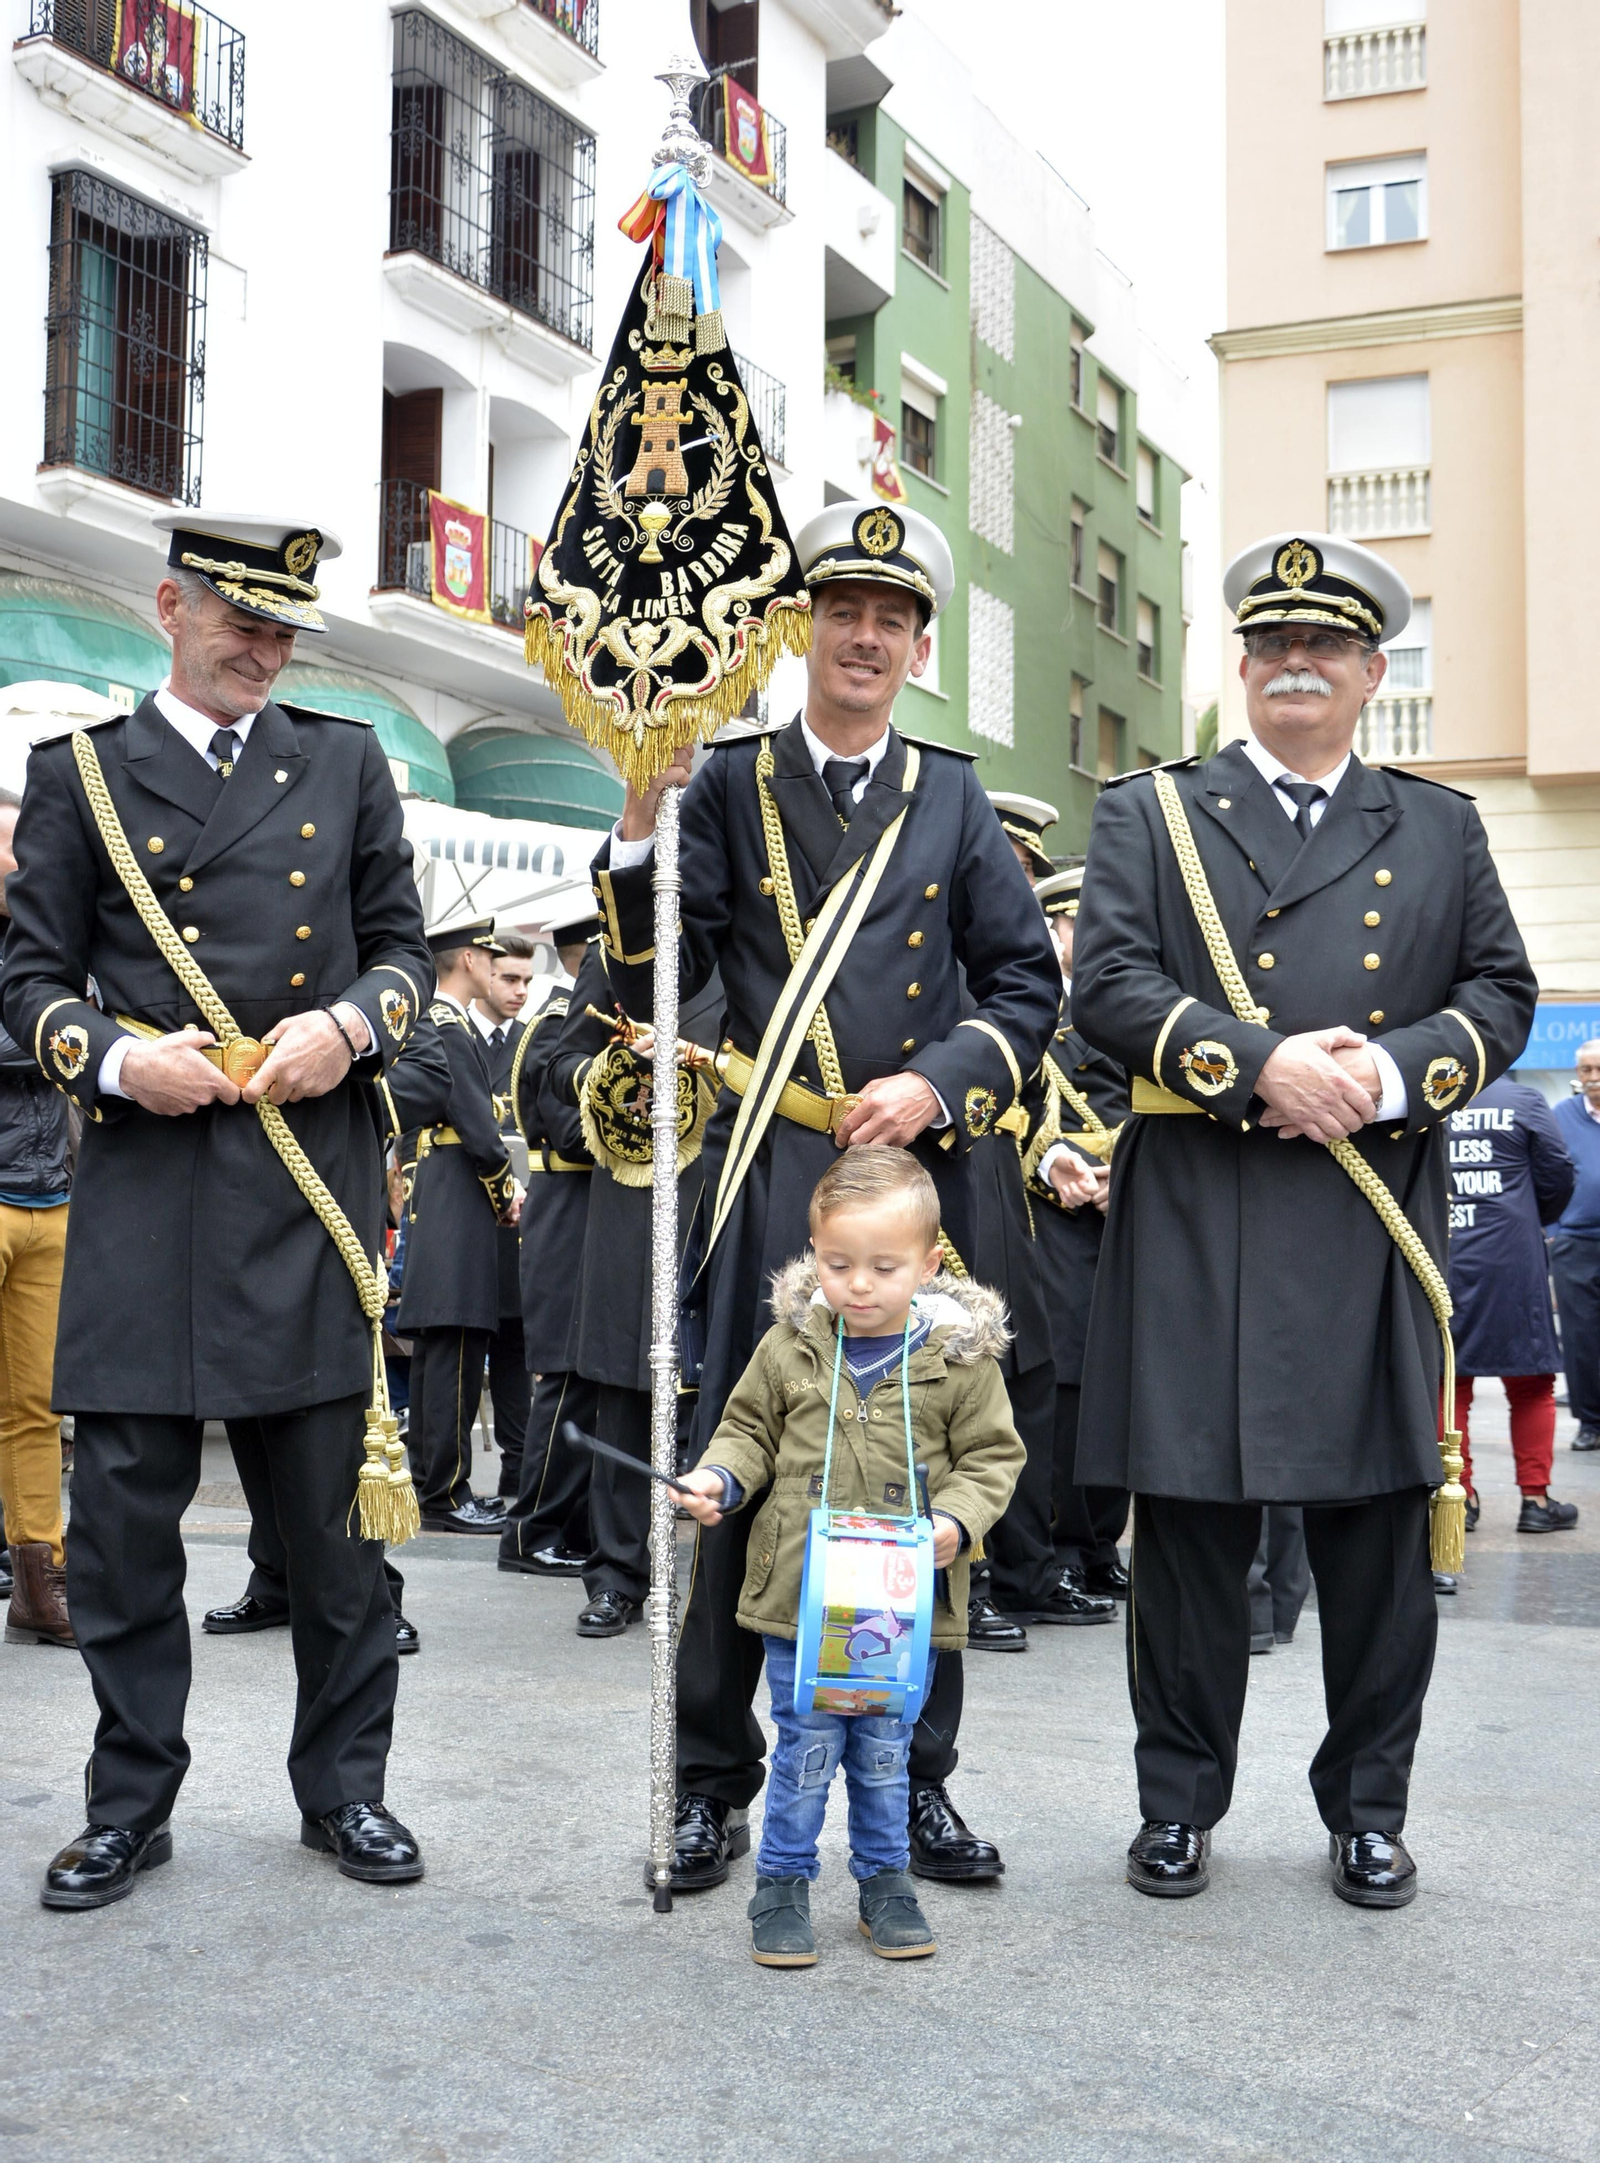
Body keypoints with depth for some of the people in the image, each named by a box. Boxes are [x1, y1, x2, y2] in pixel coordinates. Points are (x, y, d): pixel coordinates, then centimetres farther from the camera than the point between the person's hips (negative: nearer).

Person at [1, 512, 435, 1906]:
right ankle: (132, 1802, 19)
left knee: (338, 1512, 6)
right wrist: (115, 1059, -11)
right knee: (124, 1512, 3)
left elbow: (404, 945, 14)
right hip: (144, 1180, 0)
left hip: (316, 1178, 1)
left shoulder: (348, 762, 14)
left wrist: (351, 1025, -6)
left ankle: (344, 1785, 21)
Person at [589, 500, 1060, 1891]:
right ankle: (714, 1781, 14)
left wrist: (940, 1083, -7)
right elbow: (653, 989, -1)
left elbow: (1027, 986, 9)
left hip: (919, 1174, 2)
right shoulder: (726, 784, 6)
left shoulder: (955, 799, 12)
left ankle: (917, 1777, 21)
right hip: (769, 1180, -2)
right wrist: (640, 823, -13)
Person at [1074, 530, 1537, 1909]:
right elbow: (1108, 987, -2)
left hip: (1378, 1226, 2)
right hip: (1198, 1227, -1)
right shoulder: (1149, 815, 11)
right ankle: (1180, 1804, 19)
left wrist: (1391, 1075, -9)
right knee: (1191, 1522, 3)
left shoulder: (1441, 829, 16)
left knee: (1382, 1524, 6)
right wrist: (1261, 1063, -14)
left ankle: (1369, 1810, 22)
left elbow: (1502, 995, 10)